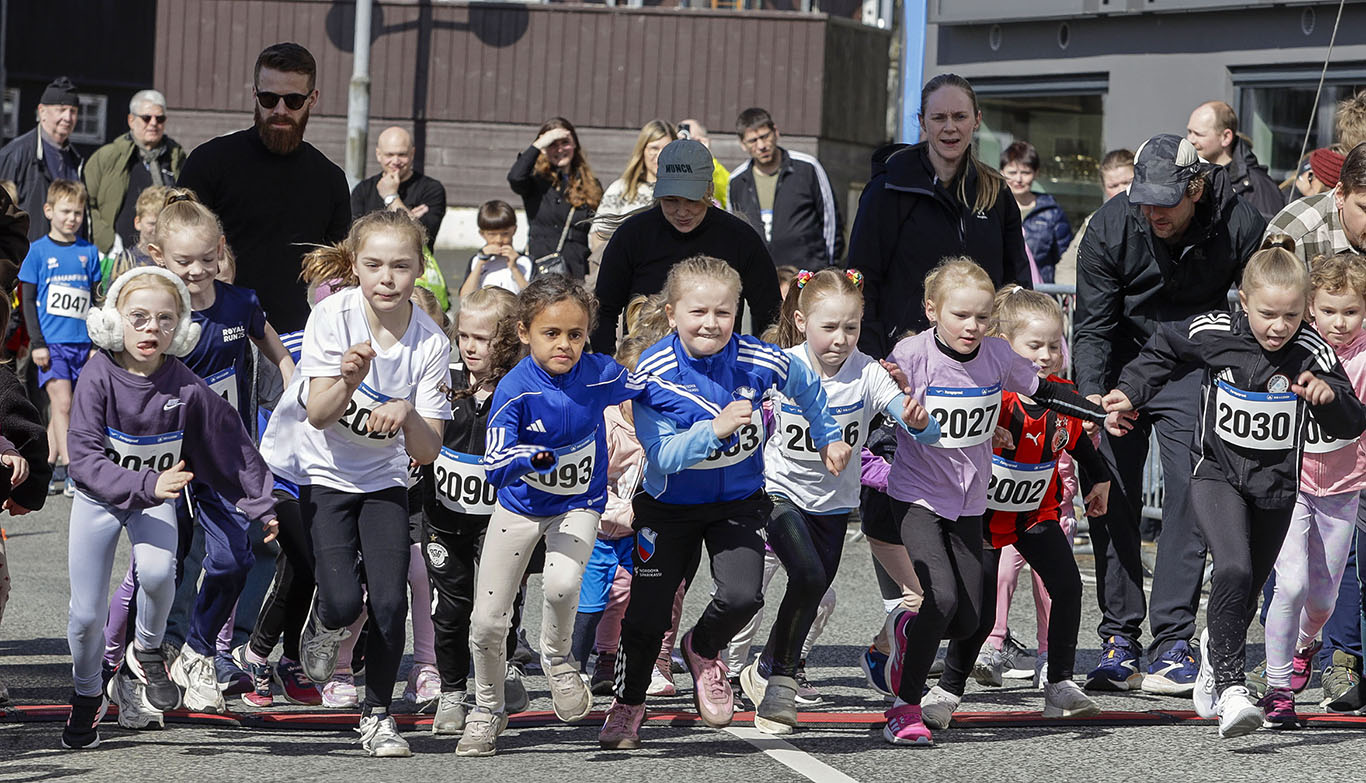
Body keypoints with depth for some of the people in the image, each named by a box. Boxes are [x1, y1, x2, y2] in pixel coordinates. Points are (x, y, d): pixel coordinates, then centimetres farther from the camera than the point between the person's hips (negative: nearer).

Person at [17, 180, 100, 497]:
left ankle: (52, 468, 16)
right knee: (62, 404, -13)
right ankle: (69, 470, -15)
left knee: (62, 407, 7)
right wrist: (37, 342, -7)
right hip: (51, 342, -3)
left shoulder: (88, 252, 8)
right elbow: (29, 300, 0)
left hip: (81, 342, 3)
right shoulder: (39, 251, -1)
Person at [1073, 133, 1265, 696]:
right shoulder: (1110, 225, -18)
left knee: (1189, 495, -12)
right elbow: (1092, 325, -12)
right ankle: (1118, 641, 4)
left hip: (1195, 367, -1)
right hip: (1123, 364, 1)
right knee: (1112, 498, -4)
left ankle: (1173, 643, -9)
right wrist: (1091, 399, -26)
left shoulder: (1239, 226, -19)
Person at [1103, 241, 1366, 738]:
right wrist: (1130, 391, 2)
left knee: (1245, 598, 14)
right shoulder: (1212, 334, -14)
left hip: (1275, 488, 2)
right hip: (1217, 476, -2)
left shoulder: (1313, 355, -15)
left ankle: (1217, 651, 47)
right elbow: (1163, 350, 8)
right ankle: (1230, 687, -23)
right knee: (1233, 570, -25)